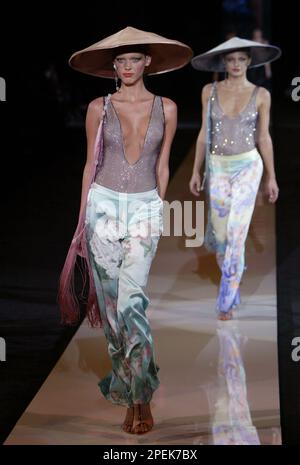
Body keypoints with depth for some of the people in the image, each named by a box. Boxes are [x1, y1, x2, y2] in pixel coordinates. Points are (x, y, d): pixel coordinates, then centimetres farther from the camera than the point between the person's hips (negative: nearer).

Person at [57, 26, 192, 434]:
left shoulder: (166, 108, 4)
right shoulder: (99, 107, 3)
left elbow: (162, 166, 10)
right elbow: (91, 164, 7)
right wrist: (82, 219, 6)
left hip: (145, 209, -1)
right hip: (103, 205, 1)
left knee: (132, 301, -13)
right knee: (109, 301, 3)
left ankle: (140, 397, -4)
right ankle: (127, 383, 23)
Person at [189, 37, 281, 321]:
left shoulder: (261, 94, -3)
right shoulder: (210, 91, 1)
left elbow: (263, 137, 2)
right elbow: (204, 133, 4)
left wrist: (271, 177, 3)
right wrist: (196, 172, 2)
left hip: (248, 167, -2)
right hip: (218, 169, 2)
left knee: (236, 233, -10)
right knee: (219, 232, 7)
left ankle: (226, 300, -1)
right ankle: (233, 272, 38)